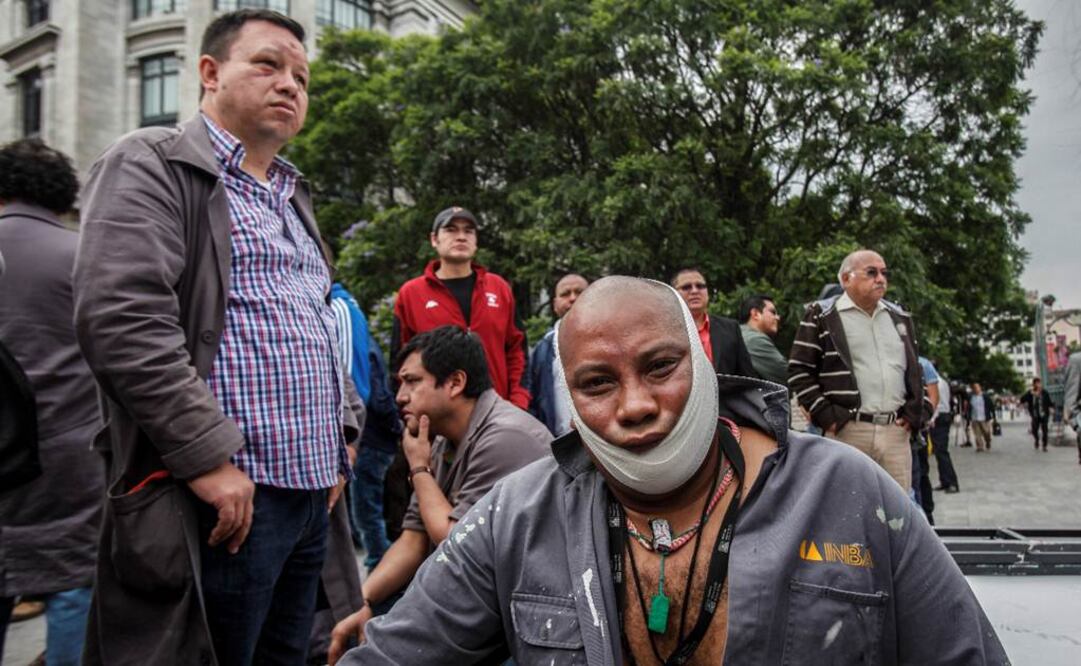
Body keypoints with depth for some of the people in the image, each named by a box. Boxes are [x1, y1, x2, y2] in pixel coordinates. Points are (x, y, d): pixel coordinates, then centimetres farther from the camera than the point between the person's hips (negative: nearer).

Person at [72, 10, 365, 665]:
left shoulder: (293, 197, 21)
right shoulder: (153, 166, -4)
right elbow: (122, 320, -17)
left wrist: (342, 431, 13)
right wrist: (209, 457, -20)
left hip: (312, 494, 8)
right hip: (225, 497, -8)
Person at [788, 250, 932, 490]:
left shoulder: (900, 318, 19)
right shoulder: (822, 316, 2)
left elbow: (914, 368, 28)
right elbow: (798, 370, 0)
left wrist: (917, 411, 14)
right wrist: (824, 414, -8)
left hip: (896, 431, 5)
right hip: (847, 431, -5)